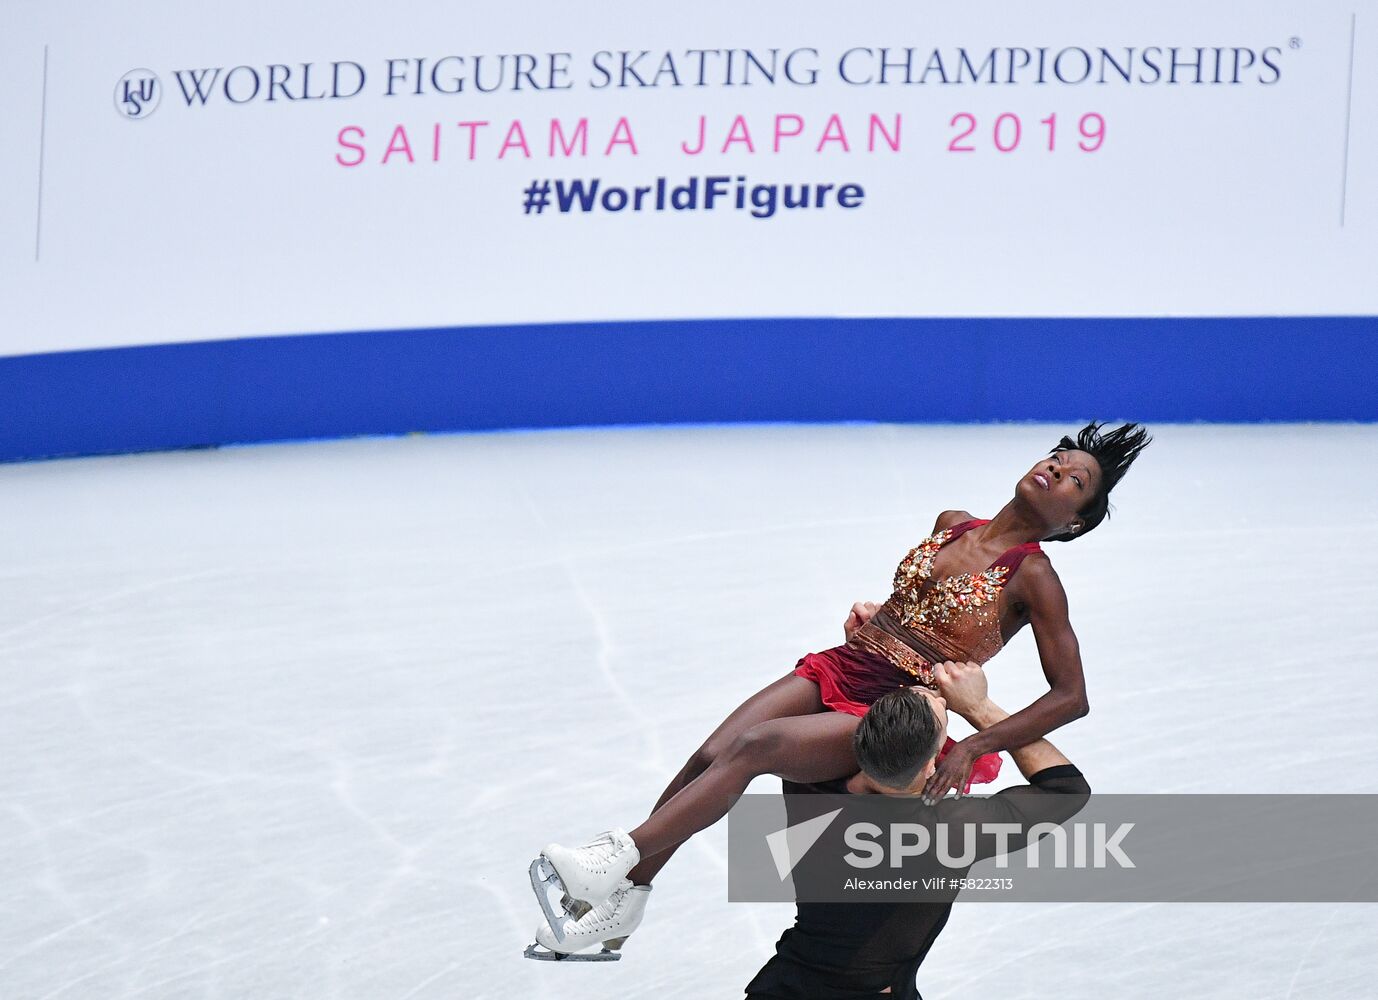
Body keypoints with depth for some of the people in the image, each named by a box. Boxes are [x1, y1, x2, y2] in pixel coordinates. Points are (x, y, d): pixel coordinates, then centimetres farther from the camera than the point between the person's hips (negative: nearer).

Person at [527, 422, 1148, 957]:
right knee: (709, 756, -16)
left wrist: (974, 746, -18)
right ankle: (620, 903, -12)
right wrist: (868, 619, 12)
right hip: (837, 669, 6)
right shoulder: (953, 525, 13)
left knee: (755, 746, -28)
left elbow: (1072, 697, -10)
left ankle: (618, 860, -32)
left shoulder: (1033, 577, -6)